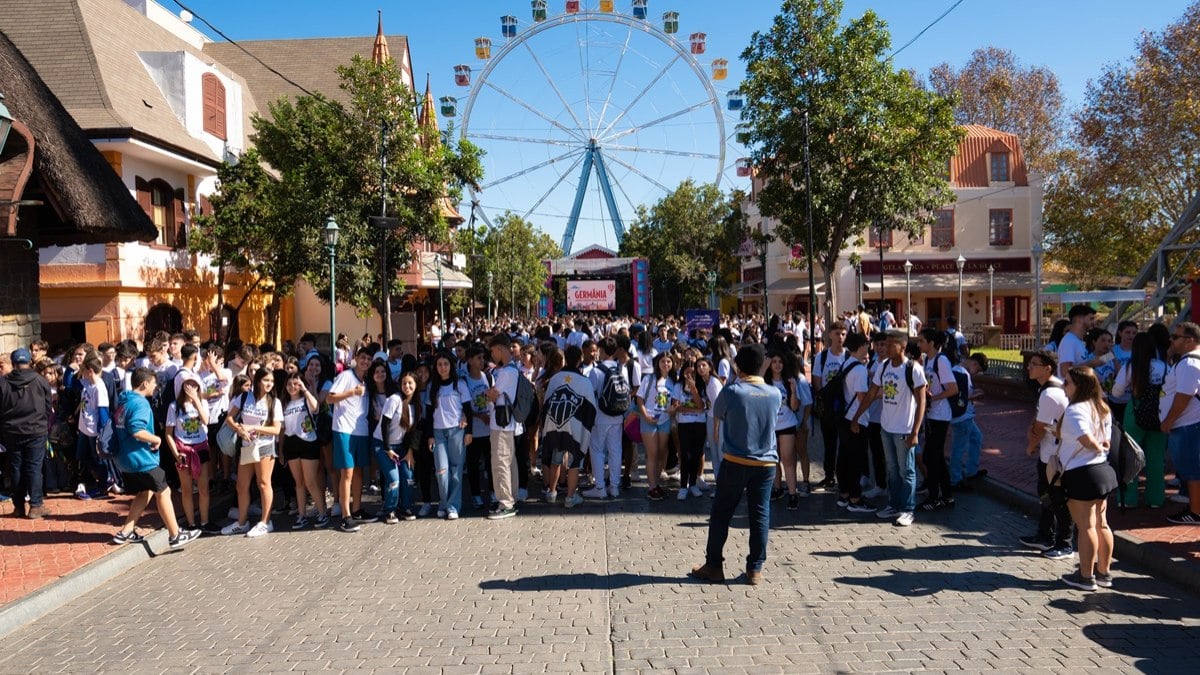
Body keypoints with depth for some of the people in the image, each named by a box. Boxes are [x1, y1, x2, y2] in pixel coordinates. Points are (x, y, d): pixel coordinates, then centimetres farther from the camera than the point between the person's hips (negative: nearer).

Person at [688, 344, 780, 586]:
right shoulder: (775, 394, -1)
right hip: (766, 463, 3)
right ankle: (755, 570, 12)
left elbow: (716, 416, 2)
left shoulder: (731, 392, -13)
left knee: (721, 513, 8)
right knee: (760, 515, 8)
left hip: (735, 462, -3)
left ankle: (714, 566, 14)